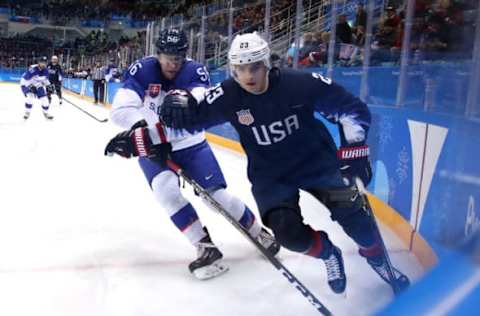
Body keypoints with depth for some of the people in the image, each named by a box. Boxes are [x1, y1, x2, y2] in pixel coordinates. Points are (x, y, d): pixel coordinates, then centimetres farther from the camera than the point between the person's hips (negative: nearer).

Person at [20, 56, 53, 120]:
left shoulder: (45, 70, -10)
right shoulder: (33, 69, -31)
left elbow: (45, 79, 10)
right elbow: (24, 79, -31)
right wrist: (30, 87, -35)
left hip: (37, 85, 6)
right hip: (26, 84, -6)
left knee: (44, 98, -3)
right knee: (30, 96, -26)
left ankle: (46, 112, 18)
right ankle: (27, 112, -7)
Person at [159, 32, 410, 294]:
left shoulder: (301, 84, -21)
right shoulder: (227, 96, -16)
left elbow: (351, 107, -13)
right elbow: (194, 115, -8)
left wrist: (354, 148, -23)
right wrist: (179, 101, -30)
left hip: (317, 161, -1)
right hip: (271, 175, 1)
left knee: (349, 211, -14)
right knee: (289, 234, -17)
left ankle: (376, 256, 20)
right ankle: (327, 252, 18)